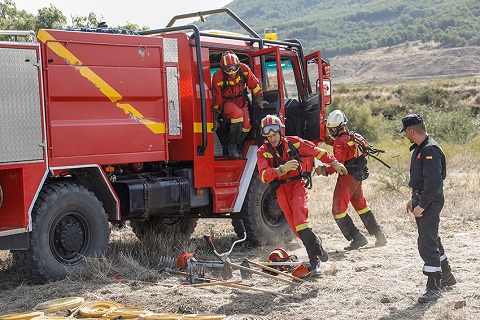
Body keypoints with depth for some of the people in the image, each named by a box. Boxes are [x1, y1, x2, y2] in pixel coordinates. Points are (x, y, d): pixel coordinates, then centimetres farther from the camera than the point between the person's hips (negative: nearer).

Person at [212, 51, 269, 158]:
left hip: (241, 100, 4)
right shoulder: (218, 77, -20)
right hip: (226, 102, -3)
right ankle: (232, 145, -19)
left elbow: (254, 84, 0)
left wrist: (259, 100, -2)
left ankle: (238, 146, 5)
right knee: (238, 114, -35)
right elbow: (216, 99, -11)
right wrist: (215, 118, -6)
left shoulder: (244, 69, -15)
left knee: (246, 124, -21)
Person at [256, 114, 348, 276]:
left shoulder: (293, 143, -4)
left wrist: (335, 163, 18)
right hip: (281, 190, 2)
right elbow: (264, 175, -20)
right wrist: (282, 169, -36)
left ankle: (314, 259, -20)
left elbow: (317, 152, 9)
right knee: (295, 226, 1)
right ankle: (315, 241, 26)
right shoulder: (263, 152, -5)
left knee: (300, 219, -22)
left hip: (298, 185, -2)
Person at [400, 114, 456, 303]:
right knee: (432, 240, 21)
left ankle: (433, 288, -5)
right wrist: (414, 200, 21)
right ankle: (446, 276, 37)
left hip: (430, 202, -11)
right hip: (421, 200, 11)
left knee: (427, 244, -10)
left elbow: (434, 182, -27)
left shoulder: (430, 151, -21)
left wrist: (422, 206, -23)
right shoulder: (419, 149, 11)